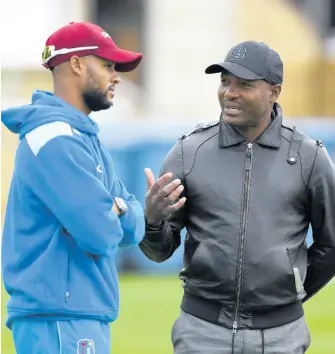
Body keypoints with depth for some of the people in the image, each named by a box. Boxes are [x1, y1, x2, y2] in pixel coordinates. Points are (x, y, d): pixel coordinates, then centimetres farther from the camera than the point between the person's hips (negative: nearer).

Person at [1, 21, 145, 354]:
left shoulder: (84, 137, 18)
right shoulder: (54, 139, -14)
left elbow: (134, 226, 14)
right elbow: (102, 234, -22)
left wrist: (117, 210, -8)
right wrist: (111, 217, 1)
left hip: (82, 319, 10)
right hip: (61, 322, -10)